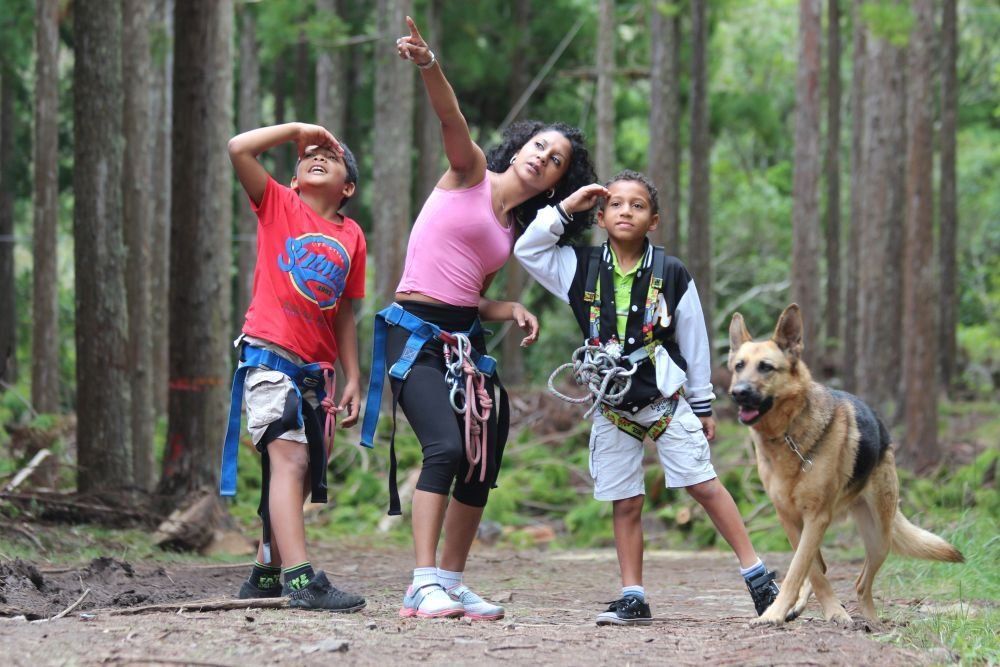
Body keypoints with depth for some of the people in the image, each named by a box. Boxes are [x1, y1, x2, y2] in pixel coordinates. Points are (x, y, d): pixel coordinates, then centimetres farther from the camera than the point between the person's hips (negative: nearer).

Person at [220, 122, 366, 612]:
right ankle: (301, 579, -27)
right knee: (290, 460, -18)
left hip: (316, 370, 6)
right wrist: (299, 130, -1)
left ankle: (266, 573, 24)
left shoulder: (351, 236, 14)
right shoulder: (277, 205, 4)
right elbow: (239, 148, -10)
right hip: (269, 355, -6)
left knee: (301, 475, 10)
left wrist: (353, 379, 15)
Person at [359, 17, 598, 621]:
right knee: (447, 446, -23)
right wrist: (429, 67, -36)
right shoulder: (471, 173, 3)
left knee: (484, 462, 4)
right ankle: (424, 586, -24)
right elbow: (452, 119, -17)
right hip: (417, 334, -8)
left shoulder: (516, 231, 19)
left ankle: (452, 583, 16)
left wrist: (513, 310, -1)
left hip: (466, 341, 8)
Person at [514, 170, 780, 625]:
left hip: (666, 400, -2)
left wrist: (703, 407, 6)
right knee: (625, 503, 4)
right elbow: (527, 250, 0)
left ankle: (758, 577, 2)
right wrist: (565, 208, -6)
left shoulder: (671, 275, -5)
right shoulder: (582, 269, 1)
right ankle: (632, 599, 8)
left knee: (704, 485, -4)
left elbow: (694, 343, 2)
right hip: (613, 410, 2)